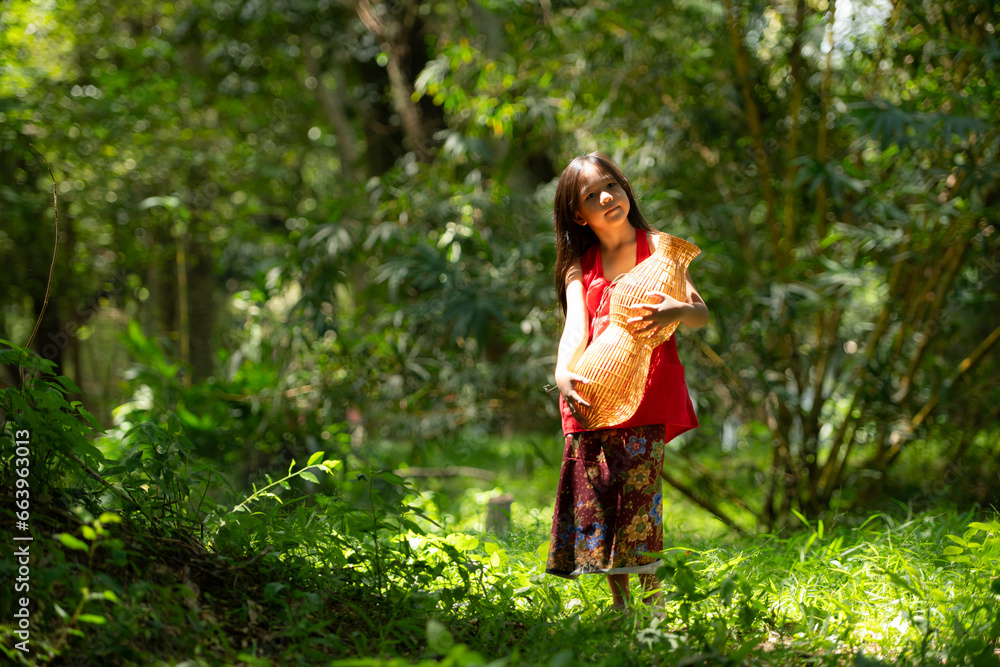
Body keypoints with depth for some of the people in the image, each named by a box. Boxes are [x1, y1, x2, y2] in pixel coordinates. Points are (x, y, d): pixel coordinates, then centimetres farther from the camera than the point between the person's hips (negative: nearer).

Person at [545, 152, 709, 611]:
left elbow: (702, 313, -5)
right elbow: (576, 328, -4)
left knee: (637, 492, -12)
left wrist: (677, 311, -30)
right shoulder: (579, 268, 12)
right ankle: (618, 604, 9)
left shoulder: (656, 248, 4)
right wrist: (563, 373, -26)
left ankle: (651, 598, -3)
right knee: (594, 499, -1)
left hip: (646, 393, -3)